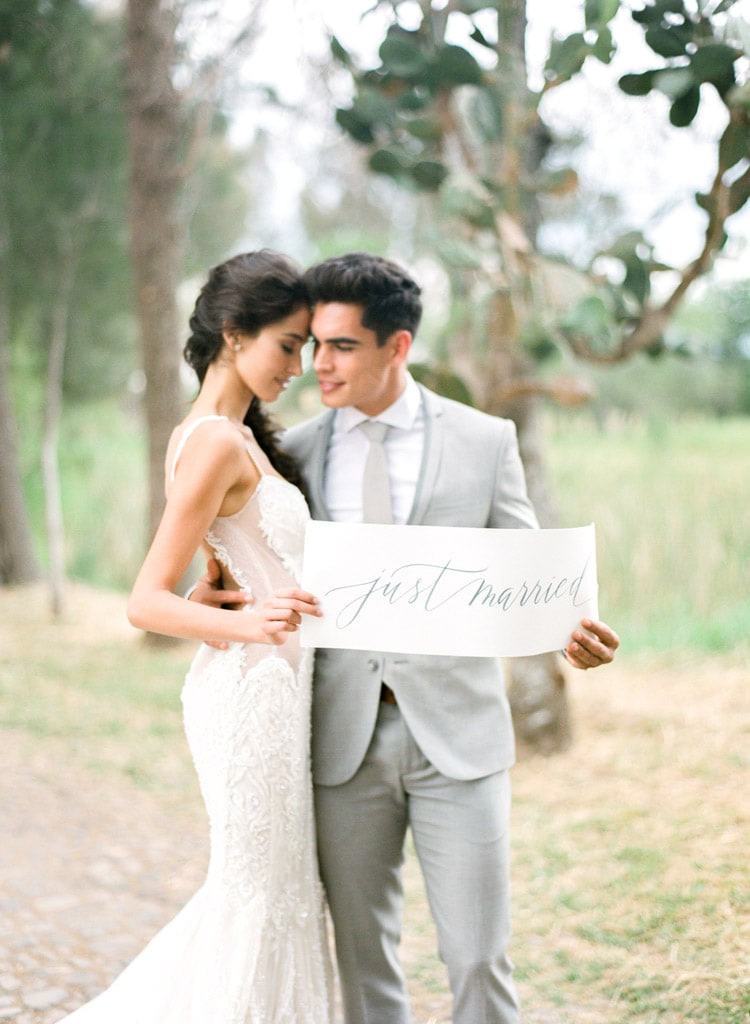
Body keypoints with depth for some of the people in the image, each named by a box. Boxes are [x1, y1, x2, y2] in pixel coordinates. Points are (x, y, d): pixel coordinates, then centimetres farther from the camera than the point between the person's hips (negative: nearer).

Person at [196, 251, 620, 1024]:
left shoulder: (485, 440, 2)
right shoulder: (295, 452, 7)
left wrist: (570, 629, -18)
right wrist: (216, 599, -10)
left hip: (456, 732, -2)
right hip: (345, 738, 2)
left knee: (478, 954, 1)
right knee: (362, 951, 12)